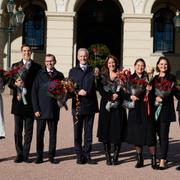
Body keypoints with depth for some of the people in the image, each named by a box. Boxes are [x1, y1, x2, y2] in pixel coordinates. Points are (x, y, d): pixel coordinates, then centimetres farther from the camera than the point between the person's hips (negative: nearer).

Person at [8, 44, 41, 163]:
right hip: (18, 102, 1)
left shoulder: (37, 67, 5)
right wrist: (16, 84, -15)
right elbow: (10, 83, 6)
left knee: (29, 131, 4)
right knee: (18, 131, 5)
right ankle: (19, 154, 14)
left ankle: (26, 154, 13)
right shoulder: (15, 66, 10)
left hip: (31, 103, -1)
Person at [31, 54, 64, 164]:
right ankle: (39, 156, 14)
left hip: (54, 110, 1)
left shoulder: (59, 75, 8)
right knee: (40, 133, 3)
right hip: (41, 110, -1)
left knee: (53, 134, 6)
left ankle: (52, 156, 15)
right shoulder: (39, 75, 3)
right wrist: (36, 109, -6)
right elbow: (34, 93, 1)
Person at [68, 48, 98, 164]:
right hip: (77, 105, 0)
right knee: (77, 132, 6)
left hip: (90, 105, 0)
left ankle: (87, 155, 14)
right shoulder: (73, 71, 10)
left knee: (88, 132, 5)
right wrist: (78, 92, -12)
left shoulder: (93, 71, 7)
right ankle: (79, 156, 15)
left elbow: (96, 87, 2)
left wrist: (87, 92, -15)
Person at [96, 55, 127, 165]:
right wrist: (111, 96, -15)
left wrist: (116, 96, -18)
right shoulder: (102, 77, 11)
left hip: (118, 108, 0)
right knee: (106, 131, -1)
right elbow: (101, 91, -2)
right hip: (106, 107, 1)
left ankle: (115, 157, 6)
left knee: (118, 131, -2)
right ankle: (108, 157, 6)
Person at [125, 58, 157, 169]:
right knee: (136, 134, 4)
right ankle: (139, 160, 15)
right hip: (135, 110, 2)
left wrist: (149, 90, -18)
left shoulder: (148, 78, 5)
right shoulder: (130, 79, 8)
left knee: (149, 133, -4)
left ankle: (154, 160, 4)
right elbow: (125, 93, 3)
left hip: (147, 110, -1)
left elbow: (154, 94, 2)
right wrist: (131, 96, -16)